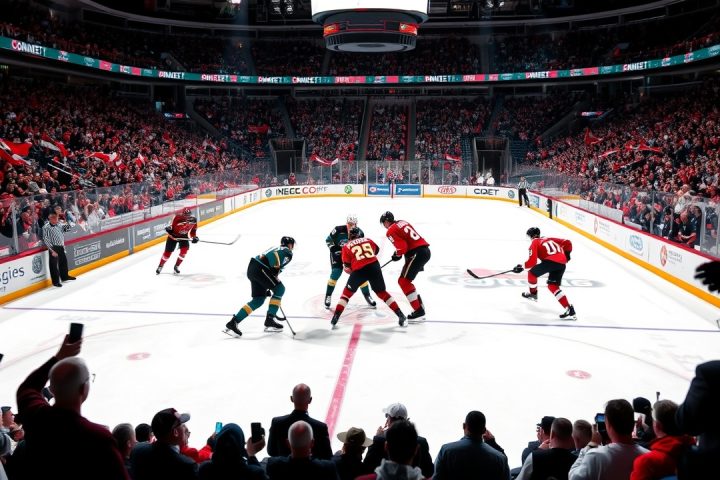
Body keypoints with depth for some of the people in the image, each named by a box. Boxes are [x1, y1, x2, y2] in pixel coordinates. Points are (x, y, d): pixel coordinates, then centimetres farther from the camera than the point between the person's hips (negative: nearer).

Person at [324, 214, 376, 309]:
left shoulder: (360, 233, -16)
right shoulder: (339, 230, -24)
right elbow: (328, 240, -10)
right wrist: (334, 249, -21)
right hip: (337, 254, -2)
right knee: (336, 273, -18)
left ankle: (367, 295, 13)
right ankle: (328, 296, -1)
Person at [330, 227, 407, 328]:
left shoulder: (346, 246, 13)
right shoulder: (368, 240, 20)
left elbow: (347, 266, 8)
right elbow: (376, 250, 39)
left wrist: (352, 272, 27)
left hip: (359, 270, -2)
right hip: (374, 267, 2)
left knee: (347, 292, 16)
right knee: (382, 293, 17)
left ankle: (335, 317, 8)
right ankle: (401, 316, 12)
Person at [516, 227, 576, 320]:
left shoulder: (534, 243, 10)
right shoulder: (550, 239, 31)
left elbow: (532, 262, -1)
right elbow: (567, 242, 29)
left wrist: (521, 266, 10)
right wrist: (566, 254, 39)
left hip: (551, 260, -7)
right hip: (562, 263, 7)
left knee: (532, 273, 15)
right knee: (553, 286, 9)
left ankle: (533, 294, 34)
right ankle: (569, 309, -3)